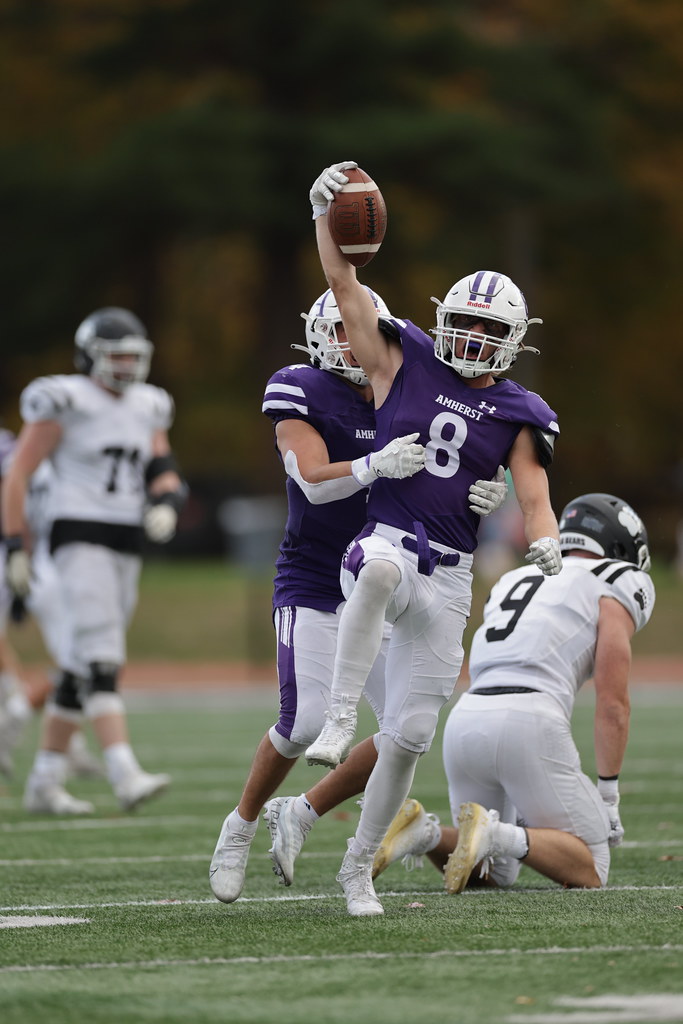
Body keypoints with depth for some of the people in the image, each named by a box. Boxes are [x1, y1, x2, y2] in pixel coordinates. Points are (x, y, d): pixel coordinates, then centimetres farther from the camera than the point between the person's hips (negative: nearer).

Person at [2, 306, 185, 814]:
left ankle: (44, 783, 16)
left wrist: (166, 504, -11)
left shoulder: (146, 409, 12)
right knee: (103, 661, -19)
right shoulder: (66, 404, -8)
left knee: (81, 668, 10)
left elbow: (164, 475, 13)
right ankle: (126, 777, -29)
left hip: (126, 547, 8)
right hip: (80, 539, -8)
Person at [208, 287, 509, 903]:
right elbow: (314, 481, -23)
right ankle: (241, 827, 13)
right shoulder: (300, 393, -10)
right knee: (306, 723, -14)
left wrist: (485, 496, -19)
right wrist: (375, 465, -41)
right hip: (313, 589, -5)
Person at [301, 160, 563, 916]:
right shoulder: (404, 363, 4)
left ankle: (360, 865, 19)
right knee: (380, 564, -44)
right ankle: (340, 720, -40)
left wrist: (545, 545, -24)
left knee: (410, 733, 2)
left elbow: (533, 497, -2)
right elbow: (346, 289, 1)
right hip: (385, 546, -3)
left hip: (448, 579, 3)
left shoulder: (517, 416, 7)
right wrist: (325, 213, -11)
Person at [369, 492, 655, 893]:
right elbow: (613, 704, 1)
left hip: (464, 722, 6)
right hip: (529, 721, -6)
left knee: (494, 872, 21)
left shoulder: (516, 581, 31)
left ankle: (424, 833, -8)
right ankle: (493, 834, -24)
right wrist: (608, 797, 5)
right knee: (590, 872, 2)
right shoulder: (613, 592, 10)